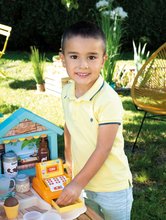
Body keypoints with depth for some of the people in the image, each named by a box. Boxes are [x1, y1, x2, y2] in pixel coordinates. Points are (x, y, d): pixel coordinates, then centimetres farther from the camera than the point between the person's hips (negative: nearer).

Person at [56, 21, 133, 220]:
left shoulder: (108, 100, -26)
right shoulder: (67, 92, -6)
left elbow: (103, 148, -23)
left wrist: (78, 183, -19)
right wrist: (69, 161, 12)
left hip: (112, 188, -6)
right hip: (83, 179, 6)